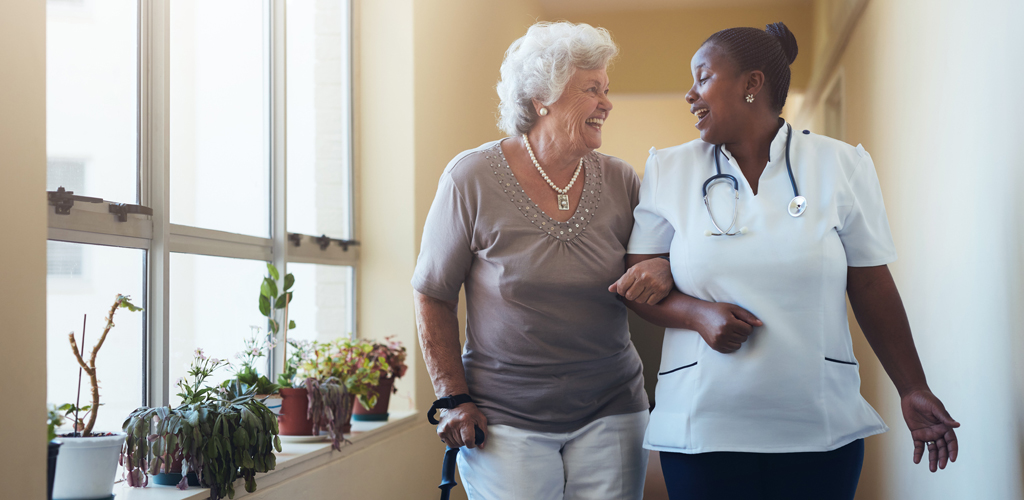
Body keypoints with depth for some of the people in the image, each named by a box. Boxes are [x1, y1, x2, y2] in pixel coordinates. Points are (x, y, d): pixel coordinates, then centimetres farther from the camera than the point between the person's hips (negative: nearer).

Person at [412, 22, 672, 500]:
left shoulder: (620, 181, 1)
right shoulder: (472, 178, -8)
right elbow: (433, 295, -3)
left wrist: (663, 271, -13)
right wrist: (453, 398, -8)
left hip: (610, 412, 3)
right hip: (505, 420, -3)